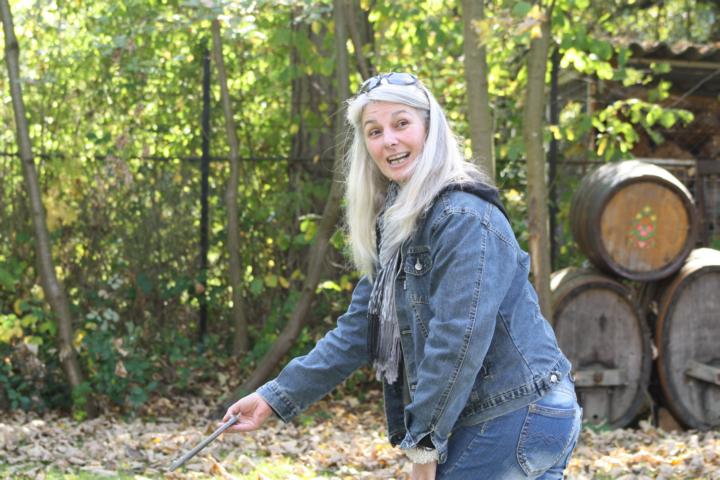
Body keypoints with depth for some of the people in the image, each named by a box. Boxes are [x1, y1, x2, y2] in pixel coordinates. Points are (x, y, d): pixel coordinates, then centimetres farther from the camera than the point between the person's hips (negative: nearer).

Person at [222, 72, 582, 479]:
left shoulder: (465, 218, -16)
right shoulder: (395, 224, 13)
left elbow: (459, 338, -21)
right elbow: (359, 330, 15)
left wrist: (424, 442, -16)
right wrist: (277, 397, 12)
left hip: (519, 419, -9)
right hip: (477, 420, 9)